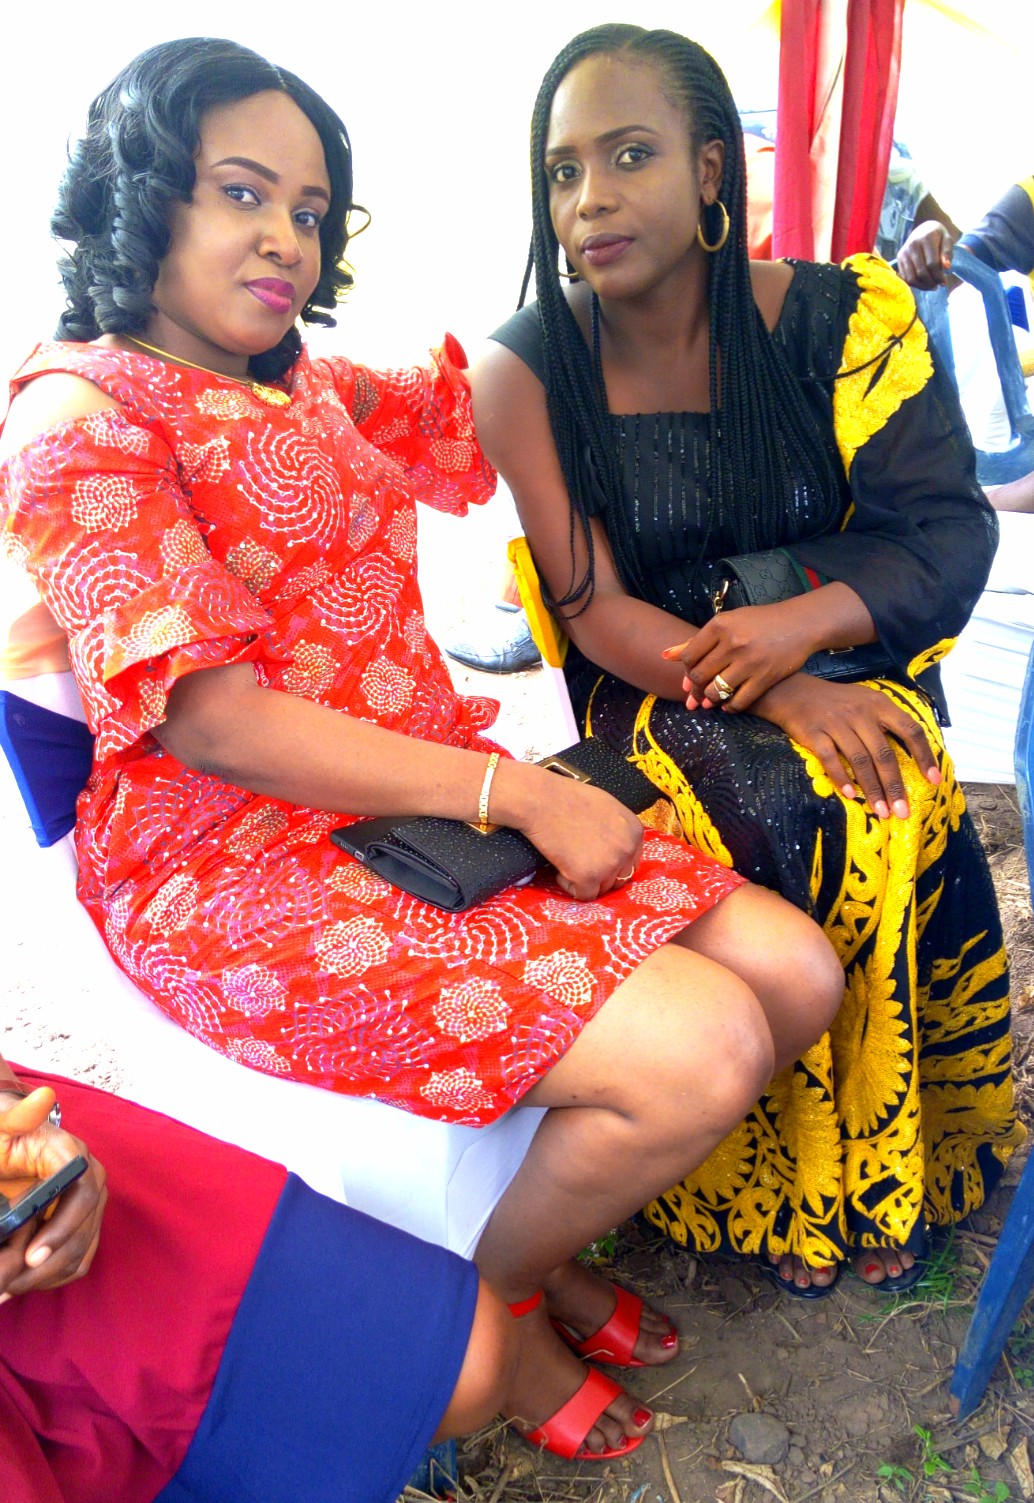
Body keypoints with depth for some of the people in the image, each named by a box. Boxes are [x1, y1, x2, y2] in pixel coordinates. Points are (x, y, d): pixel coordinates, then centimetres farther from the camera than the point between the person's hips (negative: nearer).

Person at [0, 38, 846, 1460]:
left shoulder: (313, 393, 17)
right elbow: (210, 718, -17)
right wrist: (512, 792, -18)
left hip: (438, 799, 8)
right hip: (241, 865, -8)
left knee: (797, 973, -2)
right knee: (702, 1052, -20)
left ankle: (544, 1241, 20)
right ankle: (485, 1301, 11)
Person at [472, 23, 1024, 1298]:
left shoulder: (838, 319, -2)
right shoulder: (527, 369, -4)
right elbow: (600, 614, -9)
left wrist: (805, 623, -23)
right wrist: (782, 702, -23)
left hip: (846, 672, 2)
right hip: (654, 701, -1)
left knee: (889, 812, -29)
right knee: (791, 814, -30)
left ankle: (863, 1174, -2)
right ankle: (795, 1195, -5)